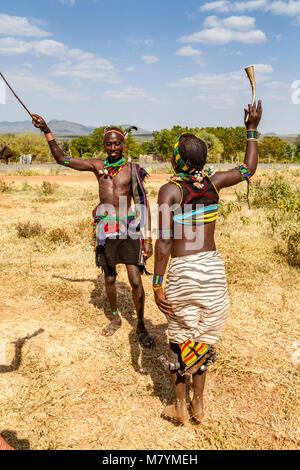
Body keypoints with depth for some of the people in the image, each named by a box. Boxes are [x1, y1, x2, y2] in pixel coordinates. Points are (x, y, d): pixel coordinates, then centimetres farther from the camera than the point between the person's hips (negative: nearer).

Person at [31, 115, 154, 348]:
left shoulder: (132, 169, -3)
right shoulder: (98, 165, 5)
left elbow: (143, 205, -4)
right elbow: (62, 158, 10)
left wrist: (148, 238, -8)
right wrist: (47, 131, 1)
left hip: (129, 229, -3)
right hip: (105, 230, 3)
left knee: (136, 281, -6)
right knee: (110, 279, 13)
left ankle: (141, 325, 16)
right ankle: (115, 318, 37)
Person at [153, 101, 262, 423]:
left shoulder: (169, 190, -12)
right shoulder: (213, 182, 0)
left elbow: (164, 243, -17)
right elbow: (249, 168, 19)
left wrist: (157, 285, -12)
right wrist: (252, 129, 27)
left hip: (182, 270, -4)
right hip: (212, 266, 4)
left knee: (180, 338, 14)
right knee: (204, 336, 19)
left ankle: (179, 407, 28)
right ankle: (198, 403, 32)